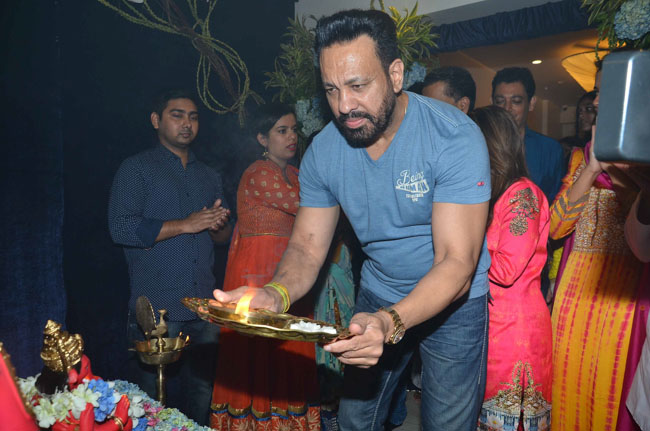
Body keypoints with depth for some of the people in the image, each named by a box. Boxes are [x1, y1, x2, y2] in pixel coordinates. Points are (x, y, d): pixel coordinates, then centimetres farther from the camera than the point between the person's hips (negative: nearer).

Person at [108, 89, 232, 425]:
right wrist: (187, 224, -13)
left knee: (202, 397, 10)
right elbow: (121, 228, -11)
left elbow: (225, 237, 20)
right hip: (156, 309, -4)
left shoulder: (209, 176, 19)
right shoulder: (136, 168, 3)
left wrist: (218, 224, -4)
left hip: (203, 308, 5)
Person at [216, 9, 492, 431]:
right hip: (378, 298, 4)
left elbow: (456, 262, -30)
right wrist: (276, 294, -32)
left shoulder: (456, 137, -26)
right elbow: (307, 248, -10)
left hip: (455, 301, -3)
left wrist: (391, 322, -47)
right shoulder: (323, 151, -12)